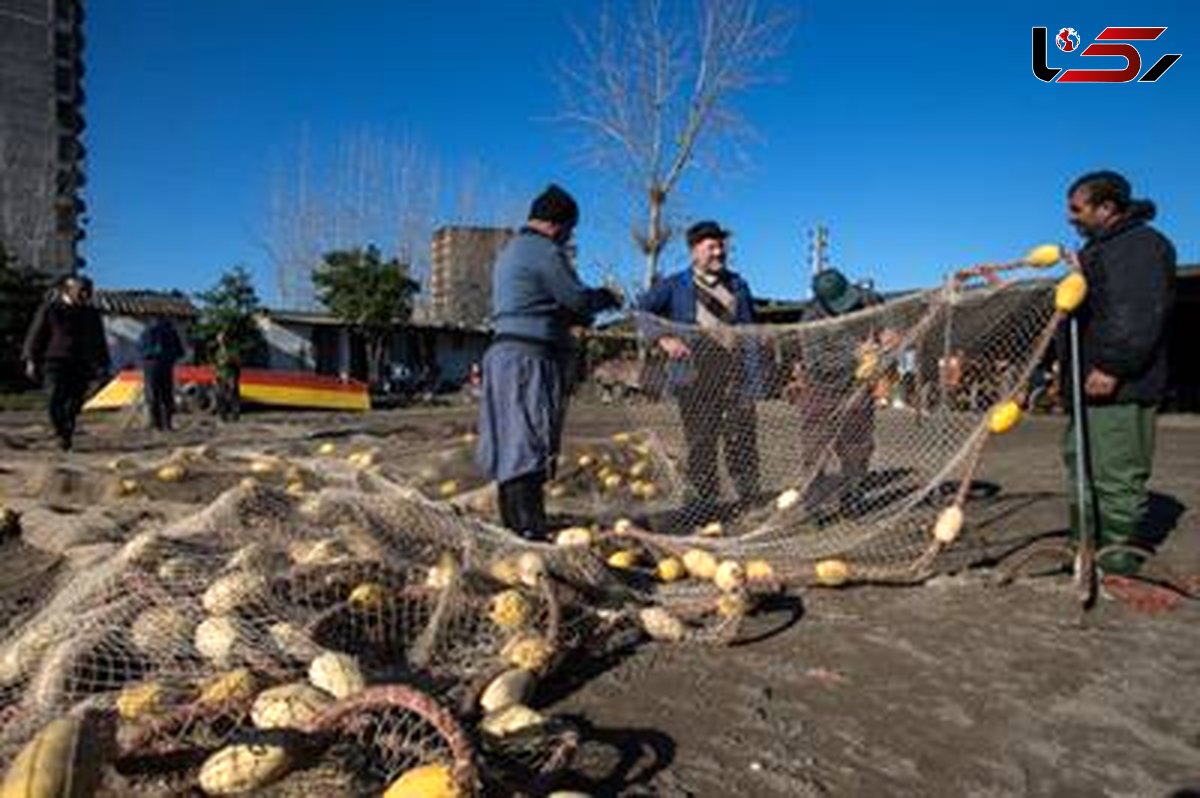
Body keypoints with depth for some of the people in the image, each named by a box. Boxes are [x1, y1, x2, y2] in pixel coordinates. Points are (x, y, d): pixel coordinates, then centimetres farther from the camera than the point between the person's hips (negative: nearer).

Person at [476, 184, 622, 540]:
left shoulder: (509, 251, 22)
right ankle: (528, 524, -7)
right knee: (530, 438, -9)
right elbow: (578, 298, -12)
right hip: (532, 356, -10)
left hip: (504, 350, 10)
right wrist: (609, 297, 7)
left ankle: (512, 516, 21)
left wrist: (580, 315, 21)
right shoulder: (545, 252, -10)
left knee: (510, 437, 12)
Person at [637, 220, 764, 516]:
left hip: (735, 372, 2)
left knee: (742, 438, -1)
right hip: (696, 375, -1)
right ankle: (703, 499, 12)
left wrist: (754, 377, 3)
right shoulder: (675, 286, 9)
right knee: (700, 441, 2)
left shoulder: (737, 285, 17)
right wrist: (663, 338, -12)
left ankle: (750, 500, 8)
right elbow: (641, 310, 3)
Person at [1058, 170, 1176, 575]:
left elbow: (1141, 314, -23)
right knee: (1082, 467, 17)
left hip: (1118, 388, -11)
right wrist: (1067, 365, 25)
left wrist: (1112, 366, -27)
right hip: (1093, 387, 11)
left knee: (1116, 480, -6)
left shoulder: (1141, 245, -11)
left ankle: (1118, 566, 3)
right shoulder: (1101, 248, 22)